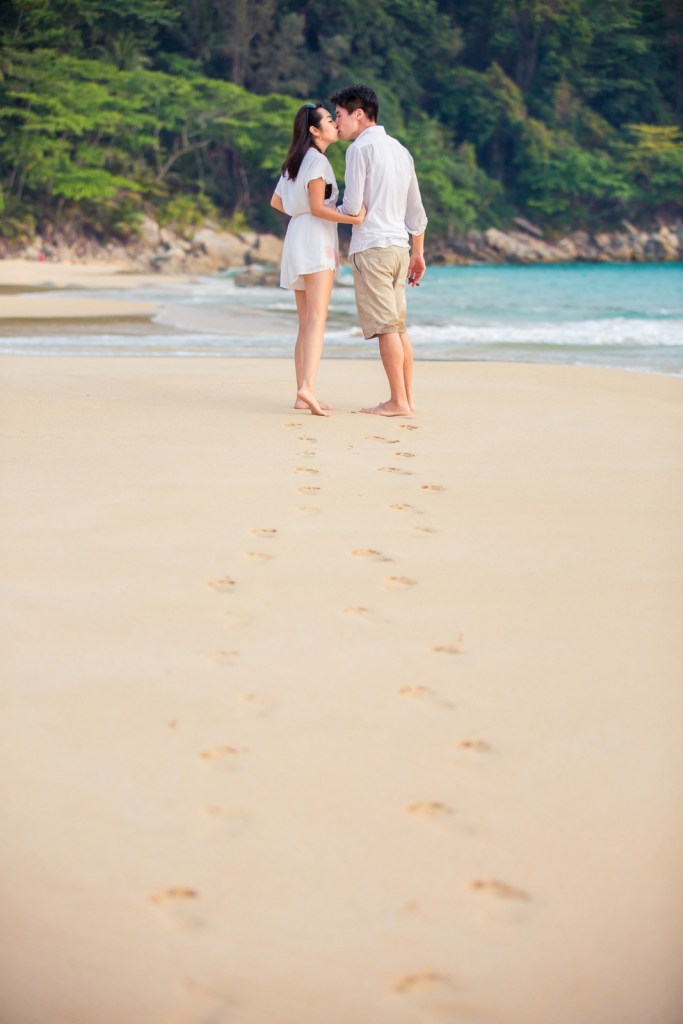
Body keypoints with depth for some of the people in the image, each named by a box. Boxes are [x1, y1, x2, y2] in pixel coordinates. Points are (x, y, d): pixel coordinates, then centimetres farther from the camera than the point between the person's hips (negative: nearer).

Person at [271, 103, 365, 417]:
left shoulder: (295, 161, 18)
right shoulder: (317, 159, -9)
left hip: (297, 238, 10)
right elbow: (317, 207, -16)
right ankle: (307, 387, -31)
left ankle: (302, 394, 5)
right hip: (316, 240, -10)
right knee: (317, 318, -18)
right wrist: (352, 218, -25)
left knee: (305, 323, 8)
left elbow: (276, 201, 23)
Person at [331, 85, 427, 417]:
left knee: (385, 327, -8)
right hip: (399, 245, 8)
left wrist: (328, 211, 9)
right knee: (398, 327, 10)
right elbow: (416, 209, 20)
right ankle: (408, 398, 10)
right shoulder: (400, 149, 18)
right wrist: (418, 253, 25)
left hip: (371, 246, -8)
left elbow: (352, 206, -12)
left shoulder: (360, 149, -7)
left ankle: (398, 402, -8)